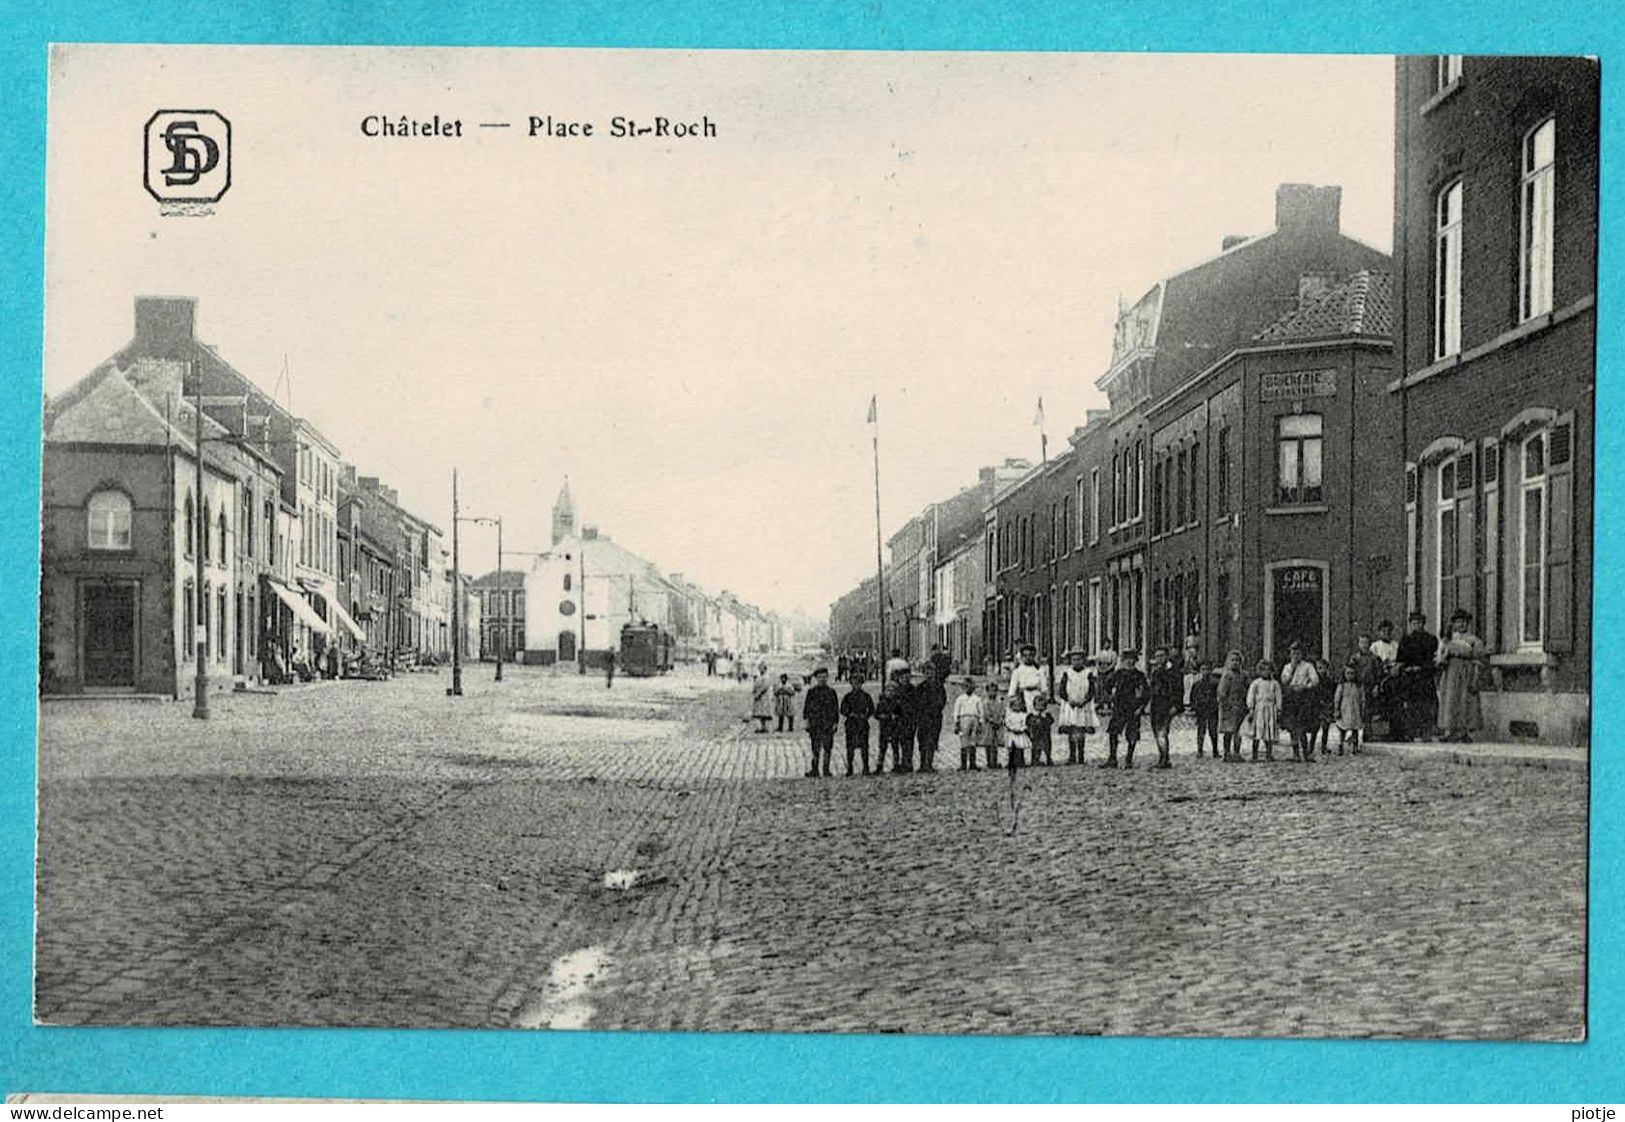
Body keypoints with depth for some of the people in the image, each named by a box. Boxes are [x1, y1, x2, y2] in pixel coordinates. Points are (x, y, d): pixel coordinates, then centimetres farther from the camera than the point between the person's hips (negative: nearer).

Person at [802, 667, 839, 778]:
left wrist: (835, 723, 2)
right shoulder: (811, 692, 7)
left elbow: (836, 708, 10)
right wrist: (807, 721, -4)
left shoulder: (831, 691, 10)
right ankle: (814, 770, -2)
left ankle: (826, 770, 9)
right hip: (815, 725, -1)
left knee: (827, 748, 2)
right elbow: (806, 707, 5)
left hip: (828, 725, 1)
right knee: (816, 748, -5)